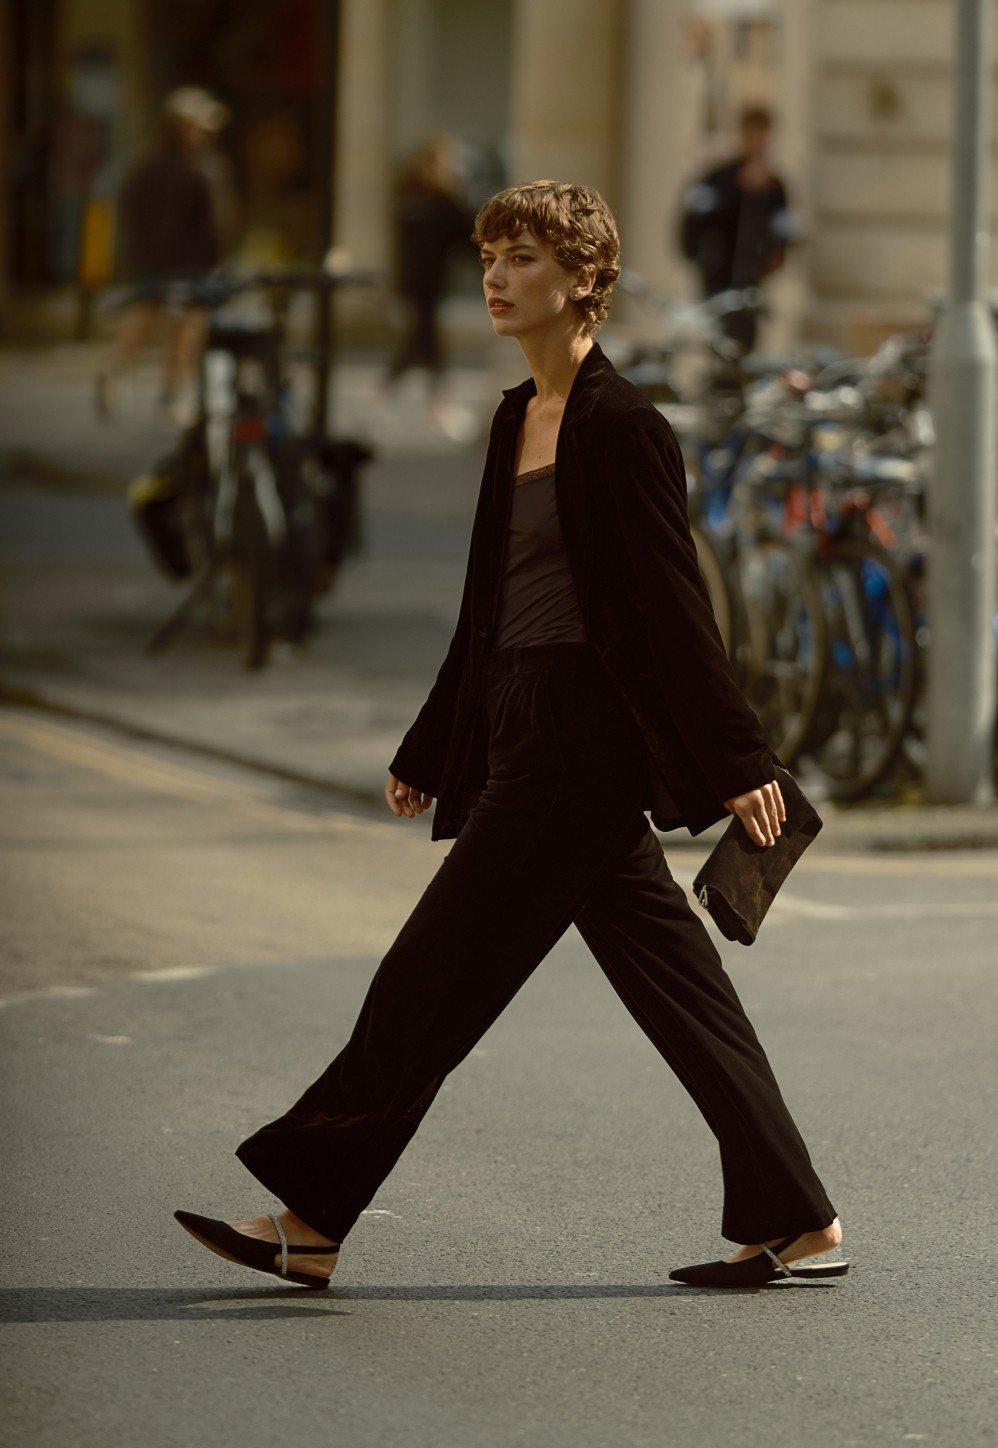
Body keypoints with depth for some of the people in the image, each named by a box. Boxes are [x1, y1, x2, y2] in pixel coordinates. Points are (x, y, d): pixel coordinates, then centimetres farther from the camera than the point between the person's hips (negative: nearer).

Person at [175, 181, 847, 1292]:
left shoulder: (620, 426, -12)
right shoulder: (517, 417, 14)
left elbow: (674, 604, -14)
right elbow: (491, 606, 21)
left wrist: (737, 761, -14)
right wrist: (427, 752, 23)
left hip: (582, 742, -9)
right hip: (526, 737, 9)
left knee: (440, 972, -5)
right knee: (672, 985, 10)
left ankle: (311, 1221, 1)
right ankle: (793, 1222, 15)